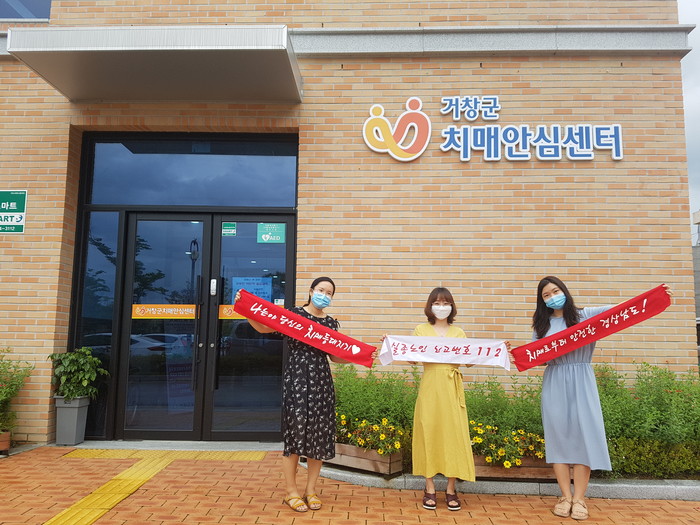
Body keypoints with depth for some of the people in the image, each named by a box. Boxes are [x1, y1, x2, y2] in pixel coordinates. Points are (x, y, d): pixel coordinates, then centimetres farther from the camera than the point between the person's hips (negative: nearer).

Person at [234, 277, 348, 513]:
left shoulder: (331, 323, 11)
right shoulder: (294, 313, 1)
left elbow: (335, 356, 12)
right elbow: (263, 327, -2)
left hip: (321, 380, 4)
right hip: (297, 378, -4)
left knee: (319, 434, 6)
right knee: (295, 431, -4)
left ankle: (311, 490, 20)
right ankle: (291, 491, 10)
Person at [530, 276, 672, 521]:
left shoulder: (584, 315, 3)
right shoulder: (542, 324, 8)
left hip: (581, 382, -1)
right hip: (554, 384, 1)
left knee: (582, 434, -3)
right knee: (558, 435, 2)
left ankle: (579, 499, 5)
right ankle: (565, 496, 11)